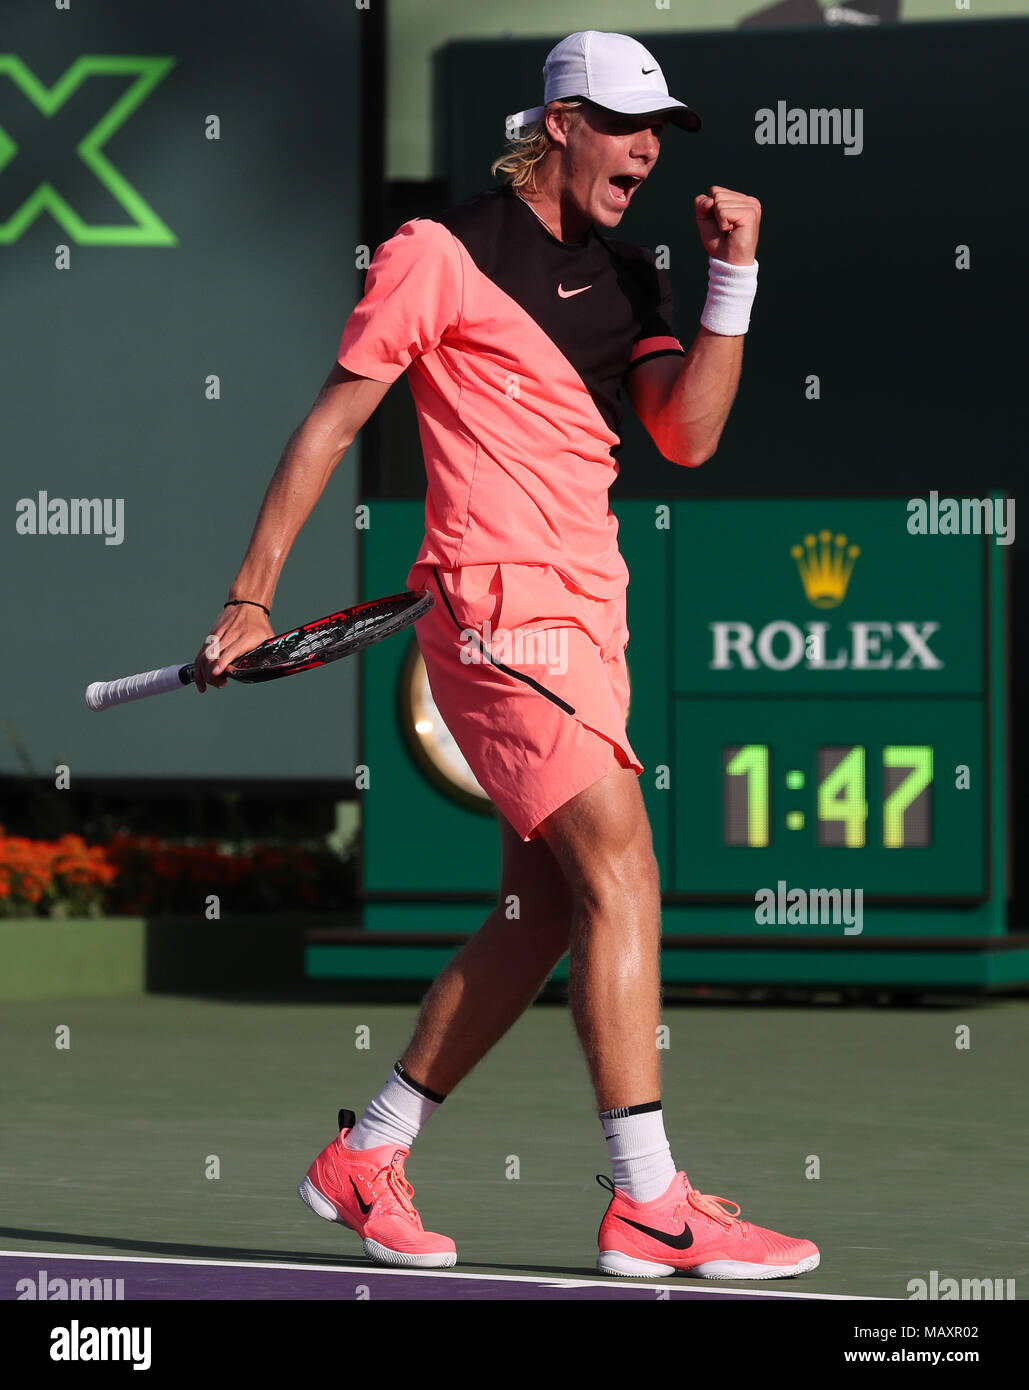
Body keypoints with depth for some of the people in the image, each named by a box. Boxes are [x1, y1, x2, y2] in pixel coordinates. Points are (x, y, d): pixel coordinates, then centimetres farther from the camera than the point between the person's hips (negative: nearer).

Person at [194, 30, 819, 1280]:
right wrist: (253, 596, -2)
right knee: (620, 867, -16)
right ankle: (647, 1205, -16)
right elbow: (331, 422, -1)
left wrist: (733, 279, -5)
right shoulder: (441, 253, -4)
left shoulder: (622, 278, 16)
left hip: (583, 614, 8)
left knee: (544, 912, 9)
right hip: (497, 605, -8)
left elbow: (687, 435, 4)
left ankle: (364, 1160, 20)